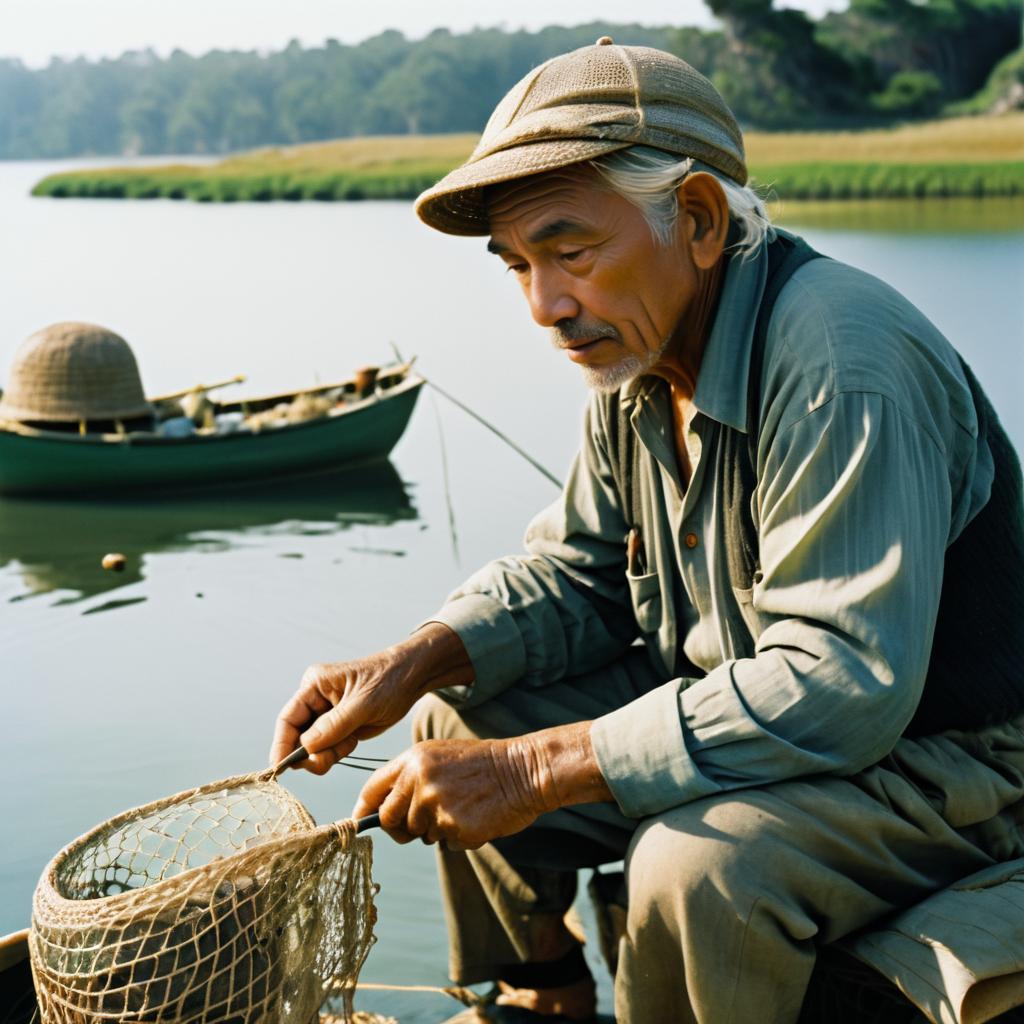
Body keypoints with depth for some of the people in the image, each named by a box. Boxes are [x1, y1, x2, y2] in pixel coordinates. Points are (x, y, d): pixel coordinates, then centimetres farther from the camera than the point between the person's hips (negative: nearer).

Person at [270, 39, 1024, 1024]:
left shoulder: (842, 364, -29)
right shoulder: (641, 352, -1)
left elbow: (844, 685, -34)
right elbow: (579, 573, 8)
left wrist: (540, 769, -33)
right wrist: (409, 666, -12)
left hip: (933, 753, -8)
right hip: (730, 697, 8)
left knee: (695, 864, -34)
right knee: (462, 723, 2)